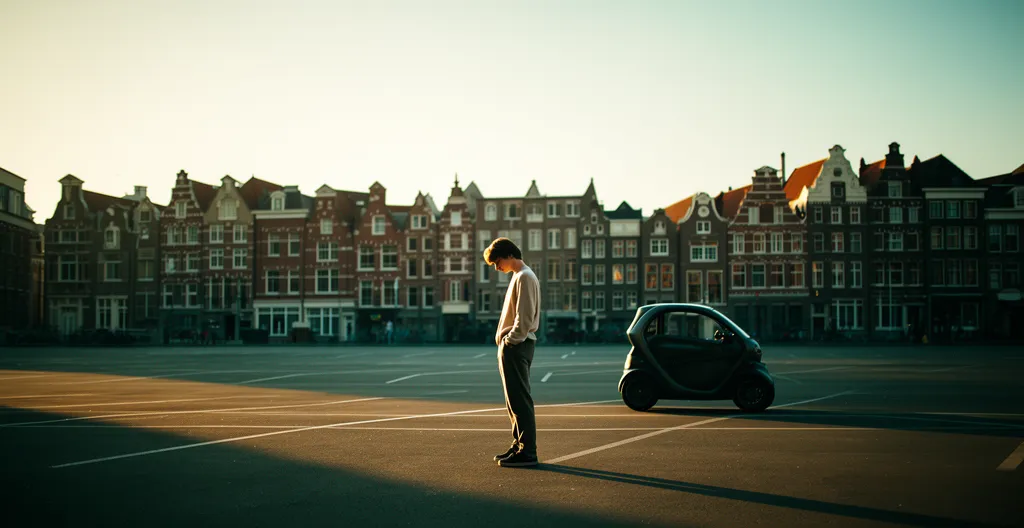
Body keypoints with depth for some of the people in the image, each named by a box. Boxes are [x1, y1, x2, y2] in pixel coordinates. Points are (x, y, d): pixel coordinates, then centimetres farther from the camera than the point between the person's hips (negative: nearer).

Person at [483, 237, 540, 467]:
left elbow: (525, 317, -19)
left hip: (516, 346, -10)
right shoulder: (519, 276, 18)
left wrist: (511, 341, -16)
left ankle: (527, 452, -6)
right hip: (511, 346, 10)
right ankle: (519, 446, 20)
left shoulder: (524, 277, -13)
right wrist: (504, 339, 14)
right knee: (514, 400, 14)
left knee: (519, 400, -8)